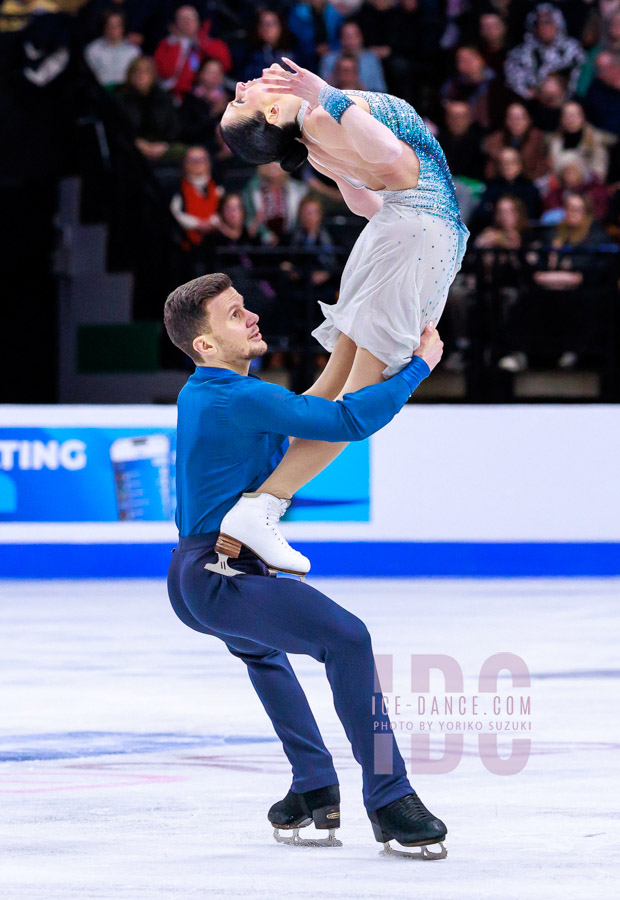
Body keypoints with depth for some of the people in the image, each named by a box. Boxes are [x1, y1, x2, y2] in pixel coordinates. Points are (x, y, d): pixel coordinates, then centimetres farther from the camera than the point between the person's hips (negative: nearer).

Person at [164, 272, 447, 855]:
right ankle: (388, 797, -27)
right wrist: (421, 364, -12)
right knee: (346, 639, -26)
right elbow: (350, 421, -23)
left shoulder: (196, 393, 14)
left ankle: (315, 785, 42)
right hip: (221, 581, -11)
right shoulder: (241, 400, -17)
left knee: (260, 649, 39)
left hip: (189, 576, 11)